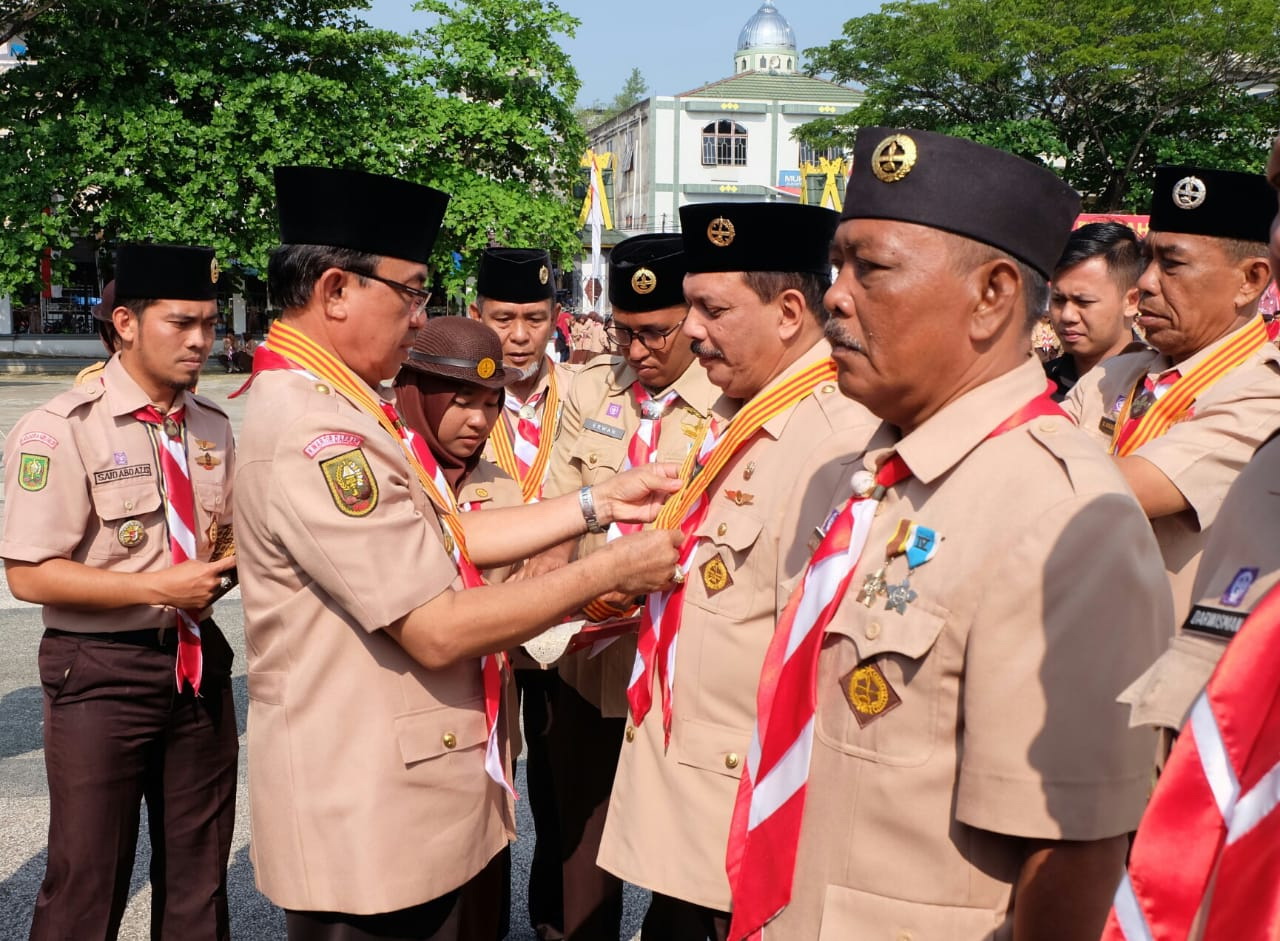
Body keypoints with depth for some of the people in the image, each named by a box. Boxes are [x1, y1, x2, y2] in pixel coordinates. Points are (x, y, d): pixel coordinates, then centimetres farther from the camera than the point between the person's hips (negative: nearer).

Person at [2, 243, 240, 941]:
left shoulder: (211, 427, 6)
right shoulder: (61, 430, -13)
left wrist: (225, 559, -4)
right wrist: (160, 586, -20)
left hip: (197, 661, 6)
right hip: (101, 672, -5)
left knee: (198, 870, 17)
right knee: (87, 881, 6)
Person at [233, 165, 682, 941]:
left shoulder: (340, 406, 9)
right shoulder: (313, 431, -24)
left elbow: (448, 538, 8)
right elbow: (439, 630, -24)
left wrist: (598, 504, 4)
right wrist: (612, 570, -16)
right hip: (369, 826, -10)